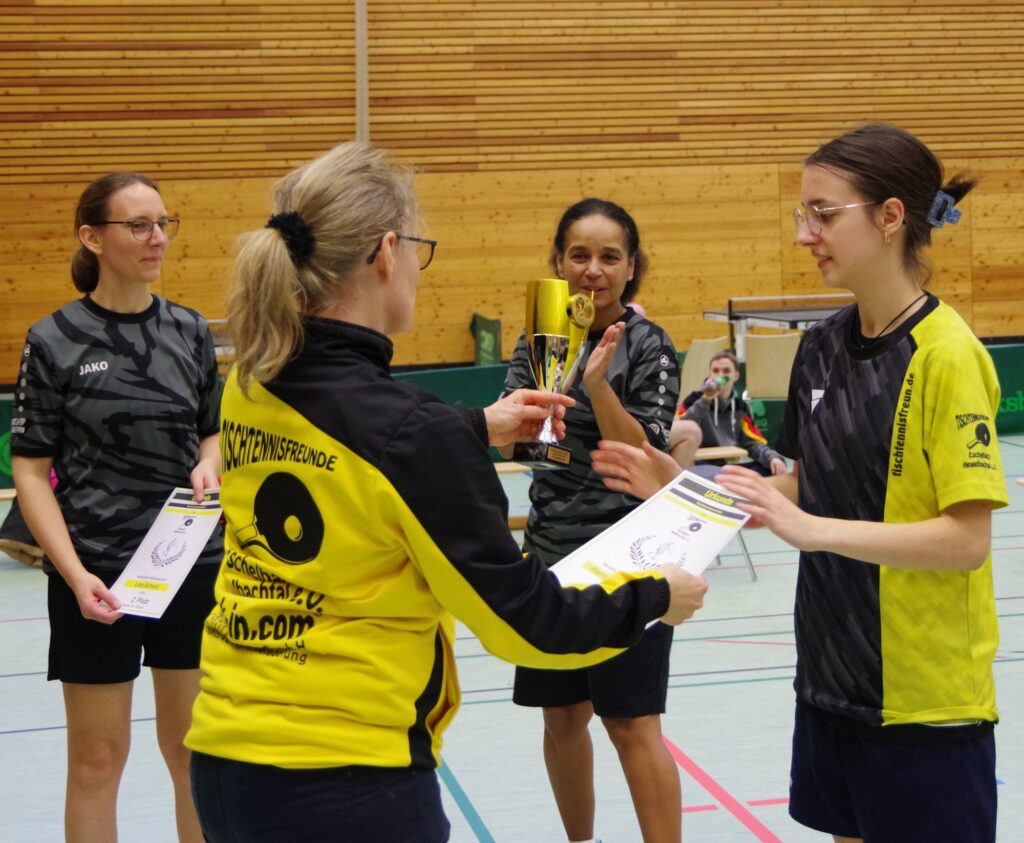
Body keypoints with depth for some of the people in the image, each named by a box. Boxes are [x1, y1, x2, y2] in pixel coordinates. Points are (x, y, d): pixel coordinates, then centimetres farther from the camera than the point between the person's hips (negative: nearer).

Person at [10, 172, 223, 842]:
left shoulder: (190, 330, 4)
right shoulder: (54, 341, -6)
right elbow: (31, 470, -5)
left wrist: (210, 463, -8)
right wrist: (75, 575, -16)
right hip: (98, 575, -3)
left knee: (193, 748, 11)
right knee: (98, 759, 5)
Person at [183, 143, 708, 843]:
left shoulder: (249, 391, 0)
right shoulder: (414, 428, -21)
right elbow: (523, 620, -13)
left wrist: (473, 430, 26)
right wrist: (653, 598, 2)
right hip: (349, 782, -7)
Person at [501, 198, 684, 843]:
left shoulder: (649, 347, -8)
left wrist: (598, 385, -28)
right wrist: (545, 371, -20)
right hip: (552, 553, 5)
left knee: (632, 724, -5)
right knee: (562, 716, 14)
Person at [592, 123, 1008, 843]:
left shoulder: (947, 357, -17)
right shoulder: (823, 346, 5)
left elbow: (967, 539, -20)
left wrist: (814, 530, -26)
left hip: (925, 697, -7)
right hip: (832, 676, 7)